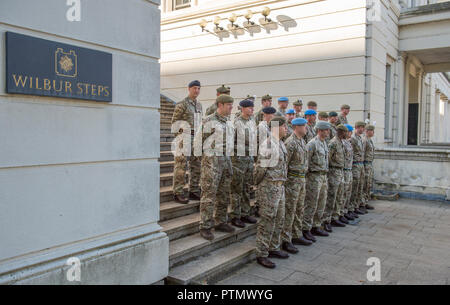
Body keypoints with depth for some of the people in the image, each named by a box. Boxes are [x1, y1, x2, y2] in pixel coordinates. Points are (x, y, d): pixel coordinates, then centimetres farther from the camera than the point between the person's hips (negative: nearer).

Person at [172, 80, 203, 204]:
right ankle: (178, 193, 0)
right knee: (181, 166, -6)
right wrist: (179, 135, -13)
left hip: (196, 138, 8)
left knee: (197, 165, 9)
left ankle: (194, 191, 19)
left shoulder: (199, 105, 15)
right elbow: (174, 122, -7)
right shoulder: (182, 104, -7)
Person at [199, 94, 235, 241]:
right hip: (211, 161, -7)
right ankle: (205, 227, 1)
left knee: (224, 194, 12)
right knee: (209, 194, -5)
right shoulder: (209, 121, -9)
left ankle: (220, 222, 24)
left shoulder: (228, 122, 14)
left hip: (225, 160, 8)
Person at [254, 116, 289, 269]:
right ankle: (261, 254, 7)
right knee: (267, 221, -3)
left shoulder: (281, 144, 14)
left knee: (279, 219, 16)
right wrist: (258, 184, -6)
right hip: (269, 187, -9)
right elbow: (261, 168, -16)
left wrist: (281, 183, 14)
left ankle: (274, 248, 30)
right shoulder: (268, 144, -17)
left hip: (280, 186, 9)